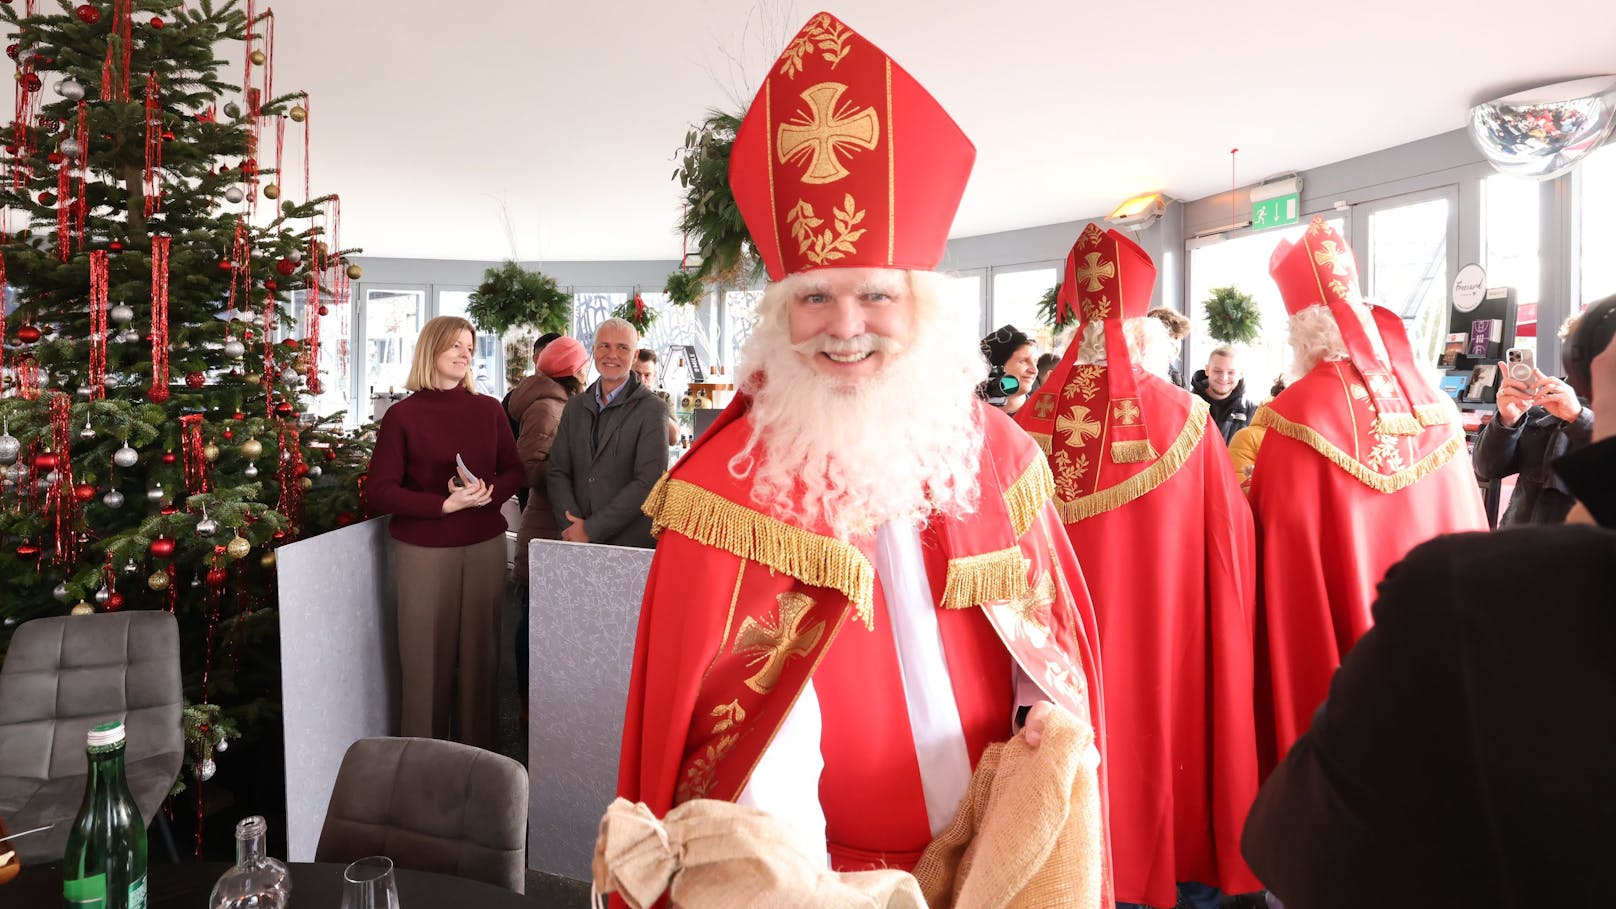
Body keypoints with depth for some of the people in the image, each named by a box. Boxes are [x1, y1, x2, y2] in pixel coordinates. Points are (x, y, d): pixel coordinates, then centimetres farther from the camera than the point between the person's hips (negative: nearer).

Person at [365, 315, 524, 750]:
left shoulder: (489, 409, 6)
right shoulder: (402, 415, -3)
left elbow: (514, 471, 11)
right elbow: (380, 491, -6)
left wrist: (487, 494, -11)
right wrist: (447, 504, -18)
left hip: (485, 547, 3)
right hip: (425, 551, -2)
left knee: (480, 651, 9)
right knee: (426, 656, 3)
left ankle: (479, 752, 24)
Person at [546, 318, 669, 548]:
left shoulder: (652, 410, -7)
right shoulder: (574, 407, 10)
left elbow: (648, 483, -14)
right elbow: (557, 472, 5)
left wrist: (590, 529, -14)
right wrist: (573, 528, -10)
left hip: (632, 544, -4)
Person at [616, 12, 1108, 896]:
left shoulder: (998, 452, -6)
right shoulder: (727, 487, -17)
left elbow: (1057, 625, 5)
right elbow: (717, 715, -13)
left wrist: (1054, 716, -12)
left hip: (1001, 851, 4)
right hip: (821, 869, -3)